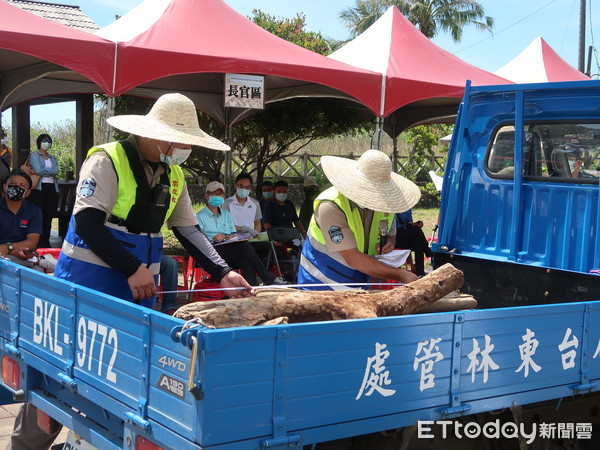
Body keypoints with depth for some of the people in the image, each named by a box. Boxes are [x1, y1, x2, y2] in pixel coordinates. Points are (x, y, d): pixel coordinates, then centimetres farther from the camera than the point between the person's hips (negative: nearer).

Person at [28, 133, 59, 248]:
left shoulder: (53, 158, 20)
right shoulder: (34, 155, 6)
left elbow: (56, 171, 0)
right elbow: (38, 170, -12)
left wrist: (38, 171, -5)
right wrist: (50, 172, -2)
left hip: (52, 188, 5)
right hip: (39, 188, -5)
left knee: (49, 216, 3)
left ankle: (46, 242, 7)